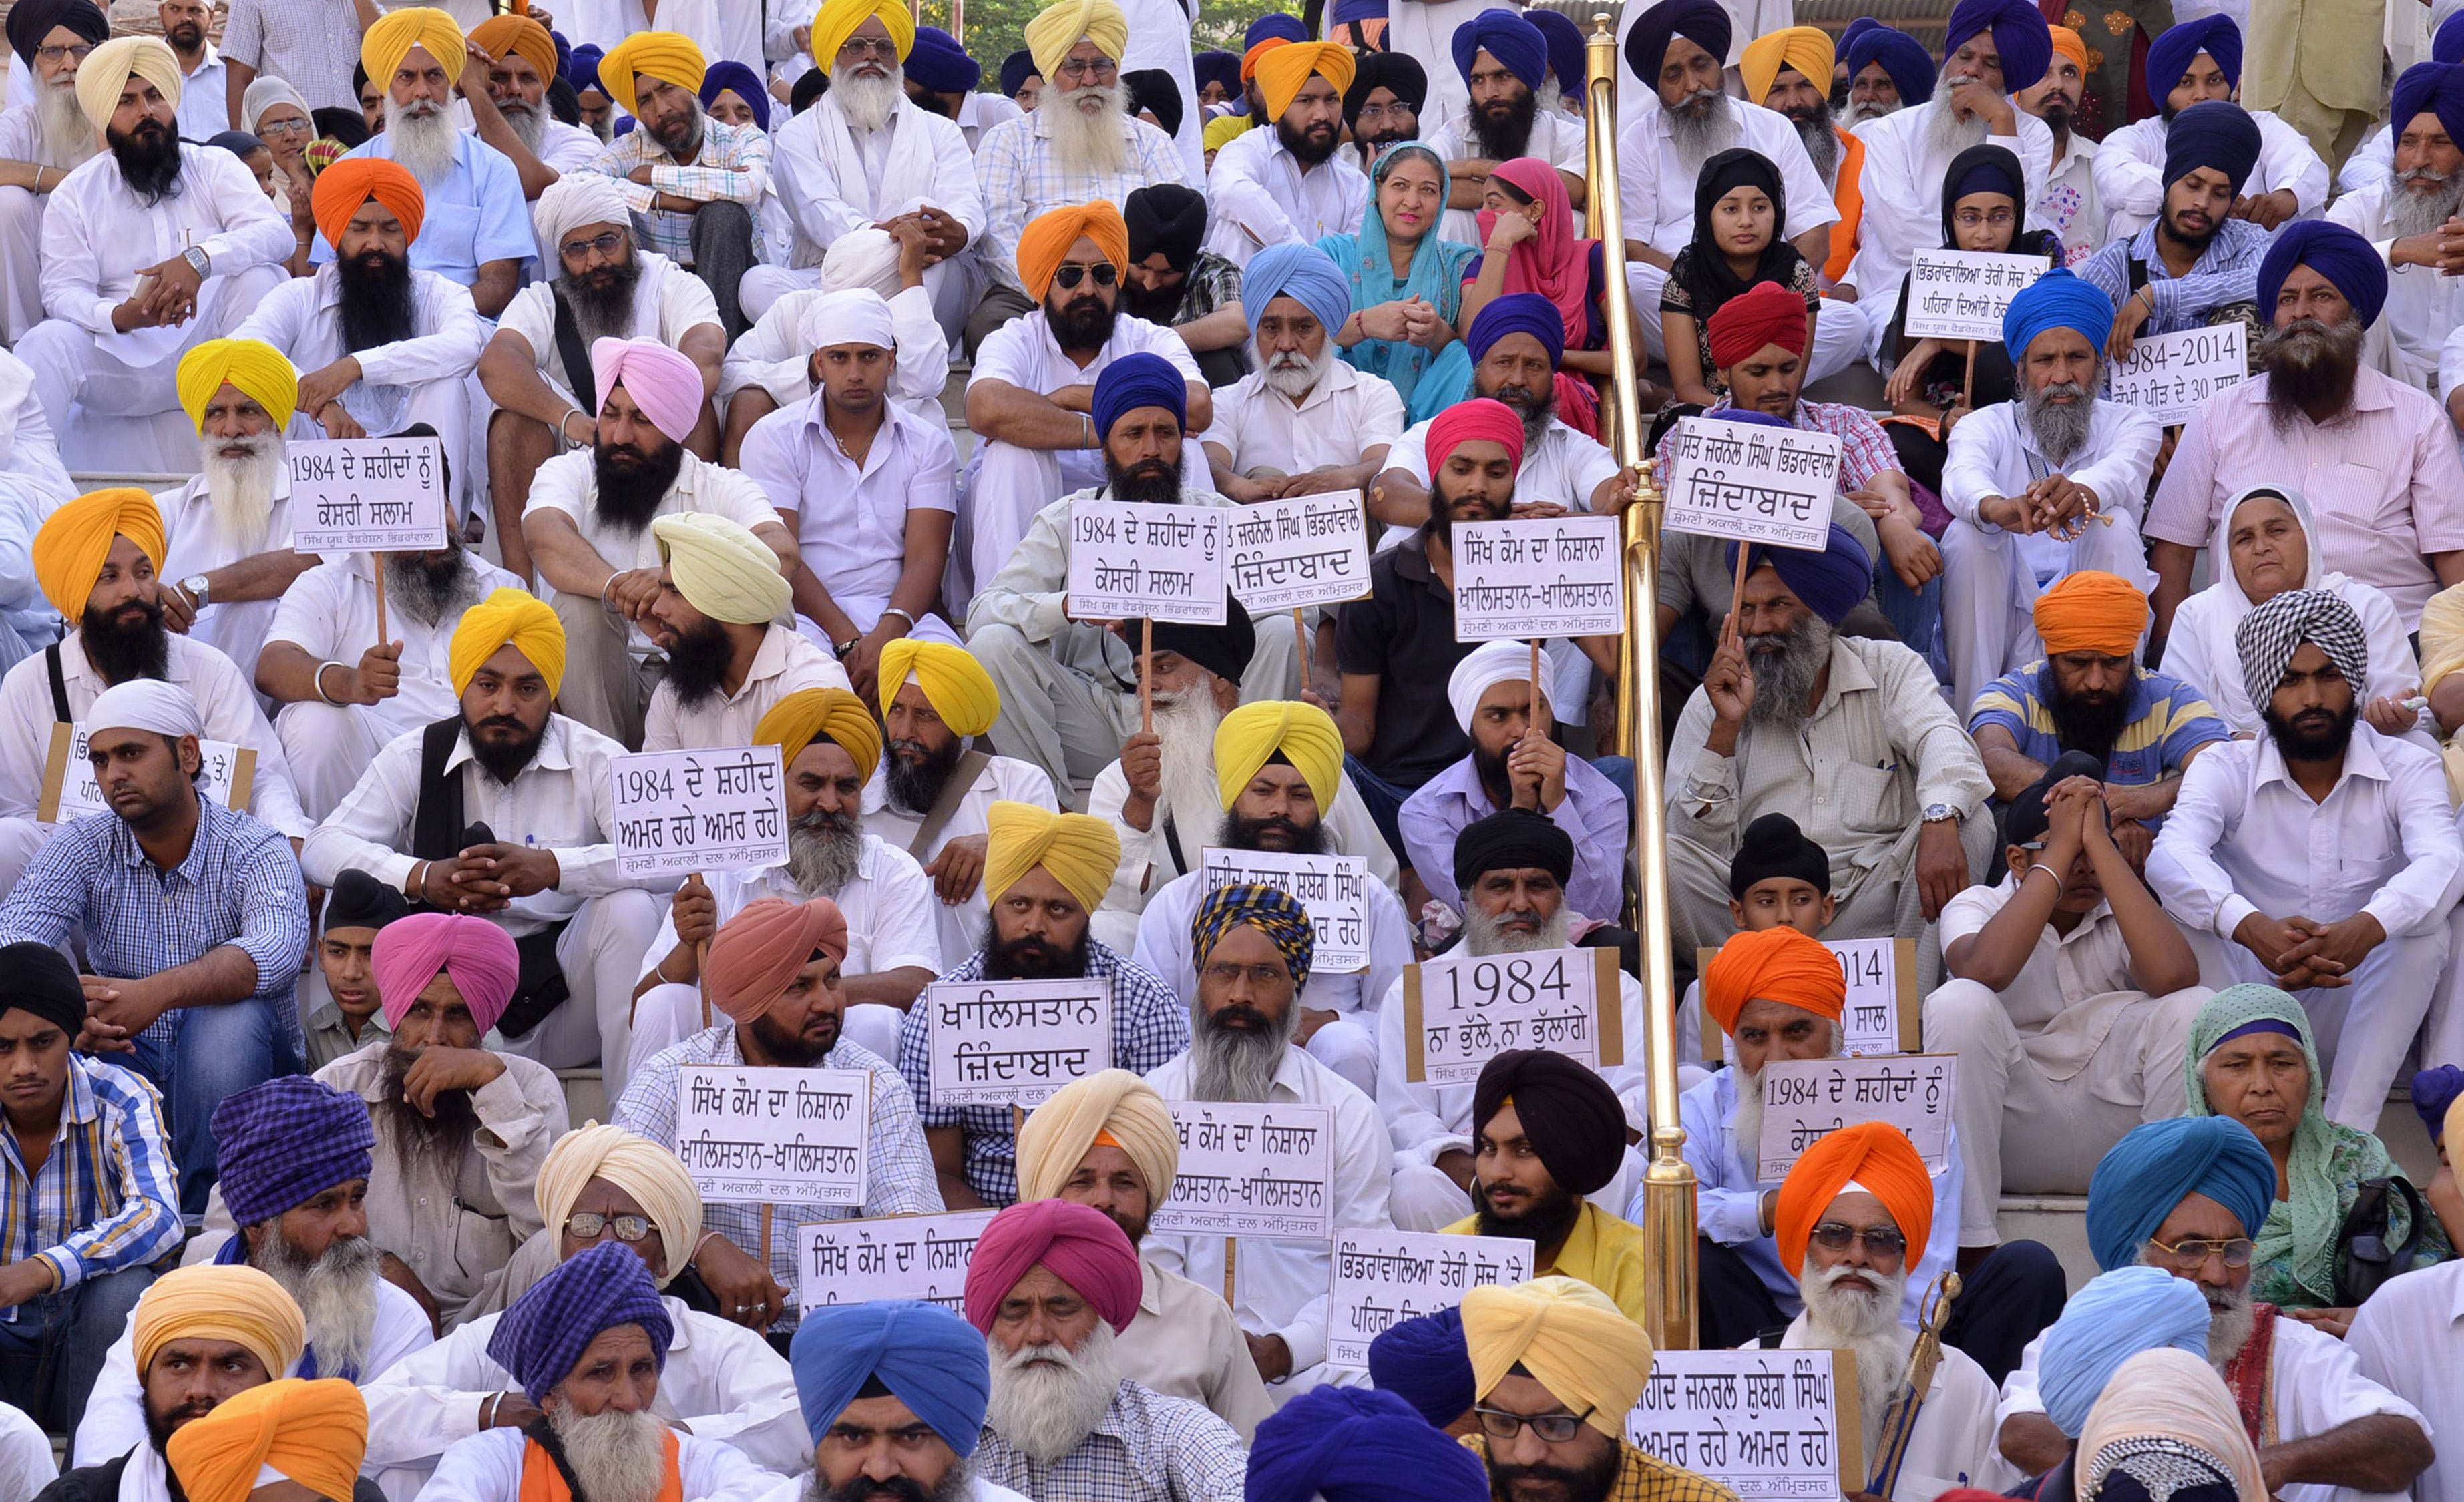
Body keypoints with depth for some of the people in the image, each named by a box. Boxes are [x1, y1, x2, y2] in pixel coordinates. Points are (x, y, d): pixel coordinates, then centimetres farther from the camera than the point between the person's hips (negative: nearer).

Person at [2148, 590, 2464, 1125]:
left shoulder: (2408, 770, -3)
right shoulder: (2225, 768, -3)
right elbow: (2171, 856, -24)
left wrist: (2368, 928, -47)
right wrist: (2251, 927, -45)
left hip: (2358, 1012, 0)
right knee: (2185, 917, -24)